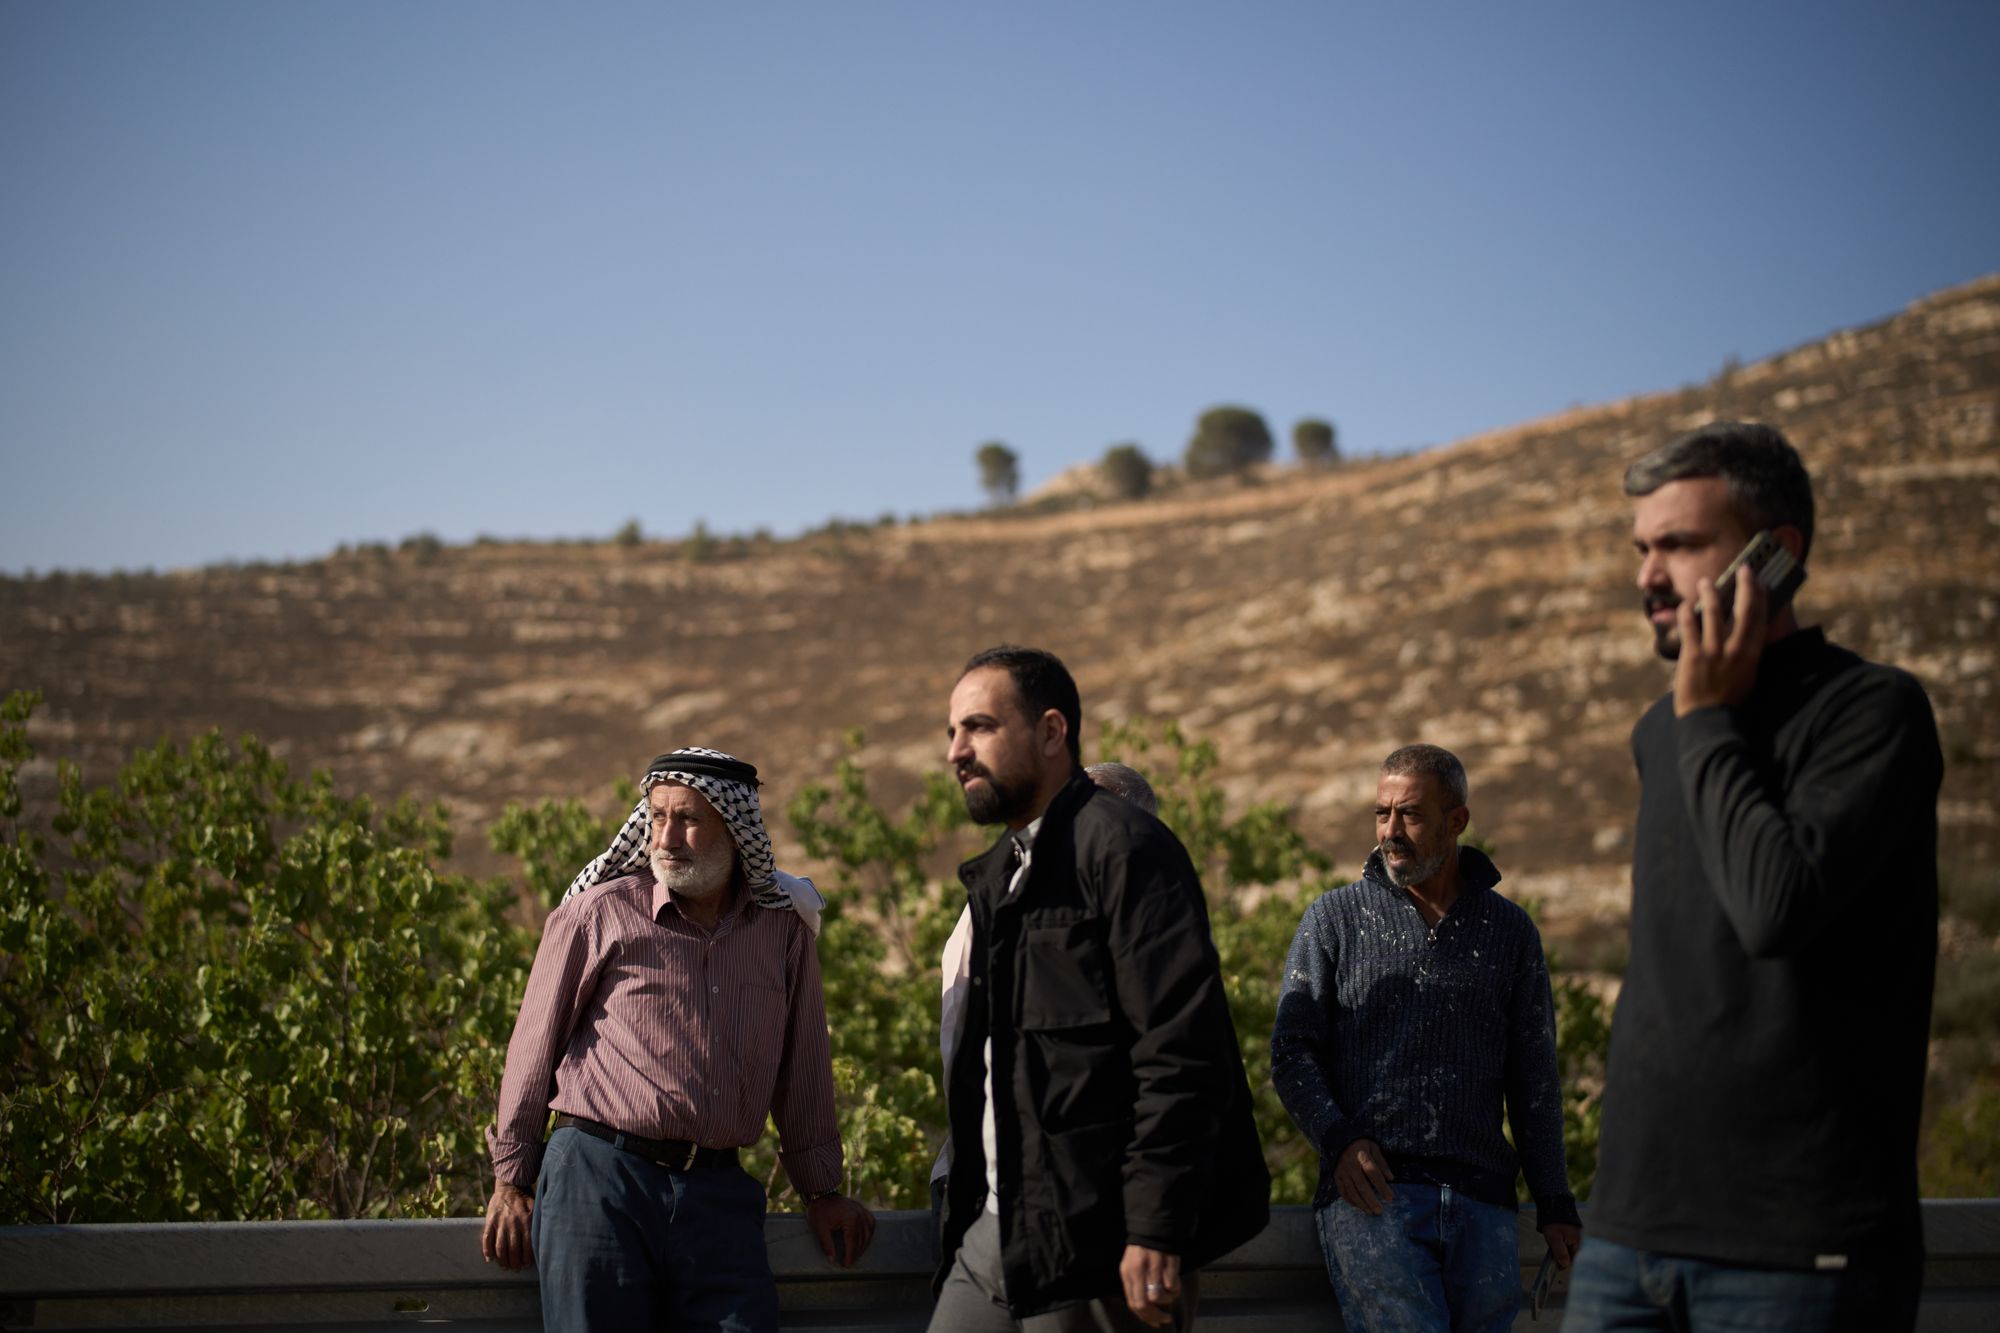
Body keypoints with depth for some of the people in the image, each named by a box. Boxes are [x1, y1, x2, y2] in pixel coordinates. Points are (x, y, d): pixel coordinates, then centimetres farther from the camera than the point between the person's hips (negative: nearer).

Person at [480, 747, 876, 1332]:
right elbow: (535, 1049, 8)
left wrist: (821, 1191, 20)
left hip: (718, 1195, 2)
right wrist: (511, 1182, 7)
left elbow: (802, 1072, 19)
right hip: (598, 1175, -2)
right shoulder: (597, 916, 4)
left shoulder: (784, 933, 11)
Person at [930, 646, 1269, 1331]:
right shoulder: (999, 875, 19)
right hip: (995, 1231, 9)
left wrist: (1155, 1234, -22)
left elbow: (1181, 1051, -18)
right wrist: (966, 1210, 17)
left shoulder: (1122, 847, -10)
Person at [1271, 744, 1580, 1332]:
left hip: (1480, 1201, 3)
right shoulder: (1335, 917, 7)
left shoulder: (1509, 929, 13)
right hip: (1370, 1195, -3)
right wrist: (1338, 1139, -13)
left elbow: (1534, 1077, 14)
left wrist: (1555, 1206, 10)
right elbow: (1292, 1051, 4)